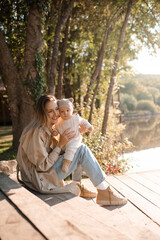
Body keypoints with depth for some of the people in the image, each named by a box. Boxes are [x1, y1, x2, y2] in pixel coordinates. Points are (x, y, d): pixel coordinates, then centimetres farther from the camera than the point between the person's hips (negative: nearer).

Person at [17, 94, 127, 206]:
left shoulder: (49, 127, 5)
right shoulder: (37, 132, -24)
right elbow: (43, 166, -23)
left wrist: (77, 133, 0)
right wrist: (61, 144, -21)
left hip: (46, 167, 10)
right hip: (40, 179, -10)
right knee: (82, 150, -16)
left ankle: (77, 186, 14)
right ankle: (105, 194, -10)